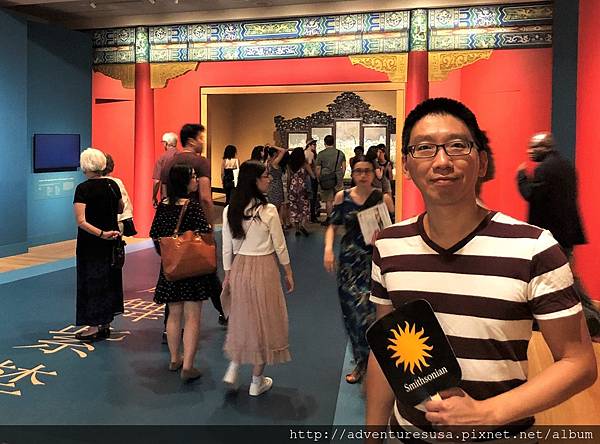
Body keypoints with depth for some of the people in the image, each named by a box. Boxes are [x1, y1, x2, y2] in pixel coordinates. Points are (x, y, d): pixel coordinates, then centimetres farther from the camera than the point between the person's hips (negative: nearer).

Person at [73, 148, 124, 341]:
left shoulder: (83, 189, -15)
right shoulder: (113, 185, -1)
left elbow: (81, 221, -24)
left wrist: (102, 234, -25)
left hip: (90, 242, -5)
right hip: (112, 241, 5)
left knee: (91, 282, 4)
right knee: (109, 280, 13)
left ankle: (94, 327, 7)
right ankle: (105, 324, 22)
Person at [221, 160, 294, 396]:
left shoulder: (230, 210, -2)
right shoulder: (268, 210, -15)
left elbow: (227, 248, 4)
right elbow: (280, 246, -7)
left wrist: (228, 275, 14)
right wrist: (288, 272, 5)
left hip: (239, 268, 4)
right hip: (263, 268, -4)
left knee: (242, 318, 23)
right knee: (263, 319, 10)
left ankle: (233, 368, 20)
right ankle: (257, 381, 20)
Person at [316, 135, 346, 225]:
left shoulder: (321, 154, -4)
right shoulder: (340, 153, 4)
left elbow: (318, 169, -2)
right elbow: (344, 167, 7)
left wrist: (319, 180, 9)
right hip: (338, 179, 2)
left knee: (328, 200, 4)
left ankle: (329, 218, 7)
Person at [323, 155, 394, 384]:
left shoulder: (383, 198, -2)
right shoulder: (342, 197, 4)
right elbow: (333, 226, 8)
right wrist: (328, 248, -9)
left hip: (374, 261, -3)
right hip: (348, 261, 3)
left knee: (367, 311, -14)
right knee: (351, 312, 8)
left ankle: (366, 362, 7)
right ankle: (360, 362, 28)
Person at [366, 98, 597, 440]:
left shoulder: (534, 250, -18)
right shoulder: (389, 247, -6)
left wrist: (484, 413, -21)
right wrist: (374, 431, 5)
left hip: (500, 427, -3)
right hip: (407, 424, 3)